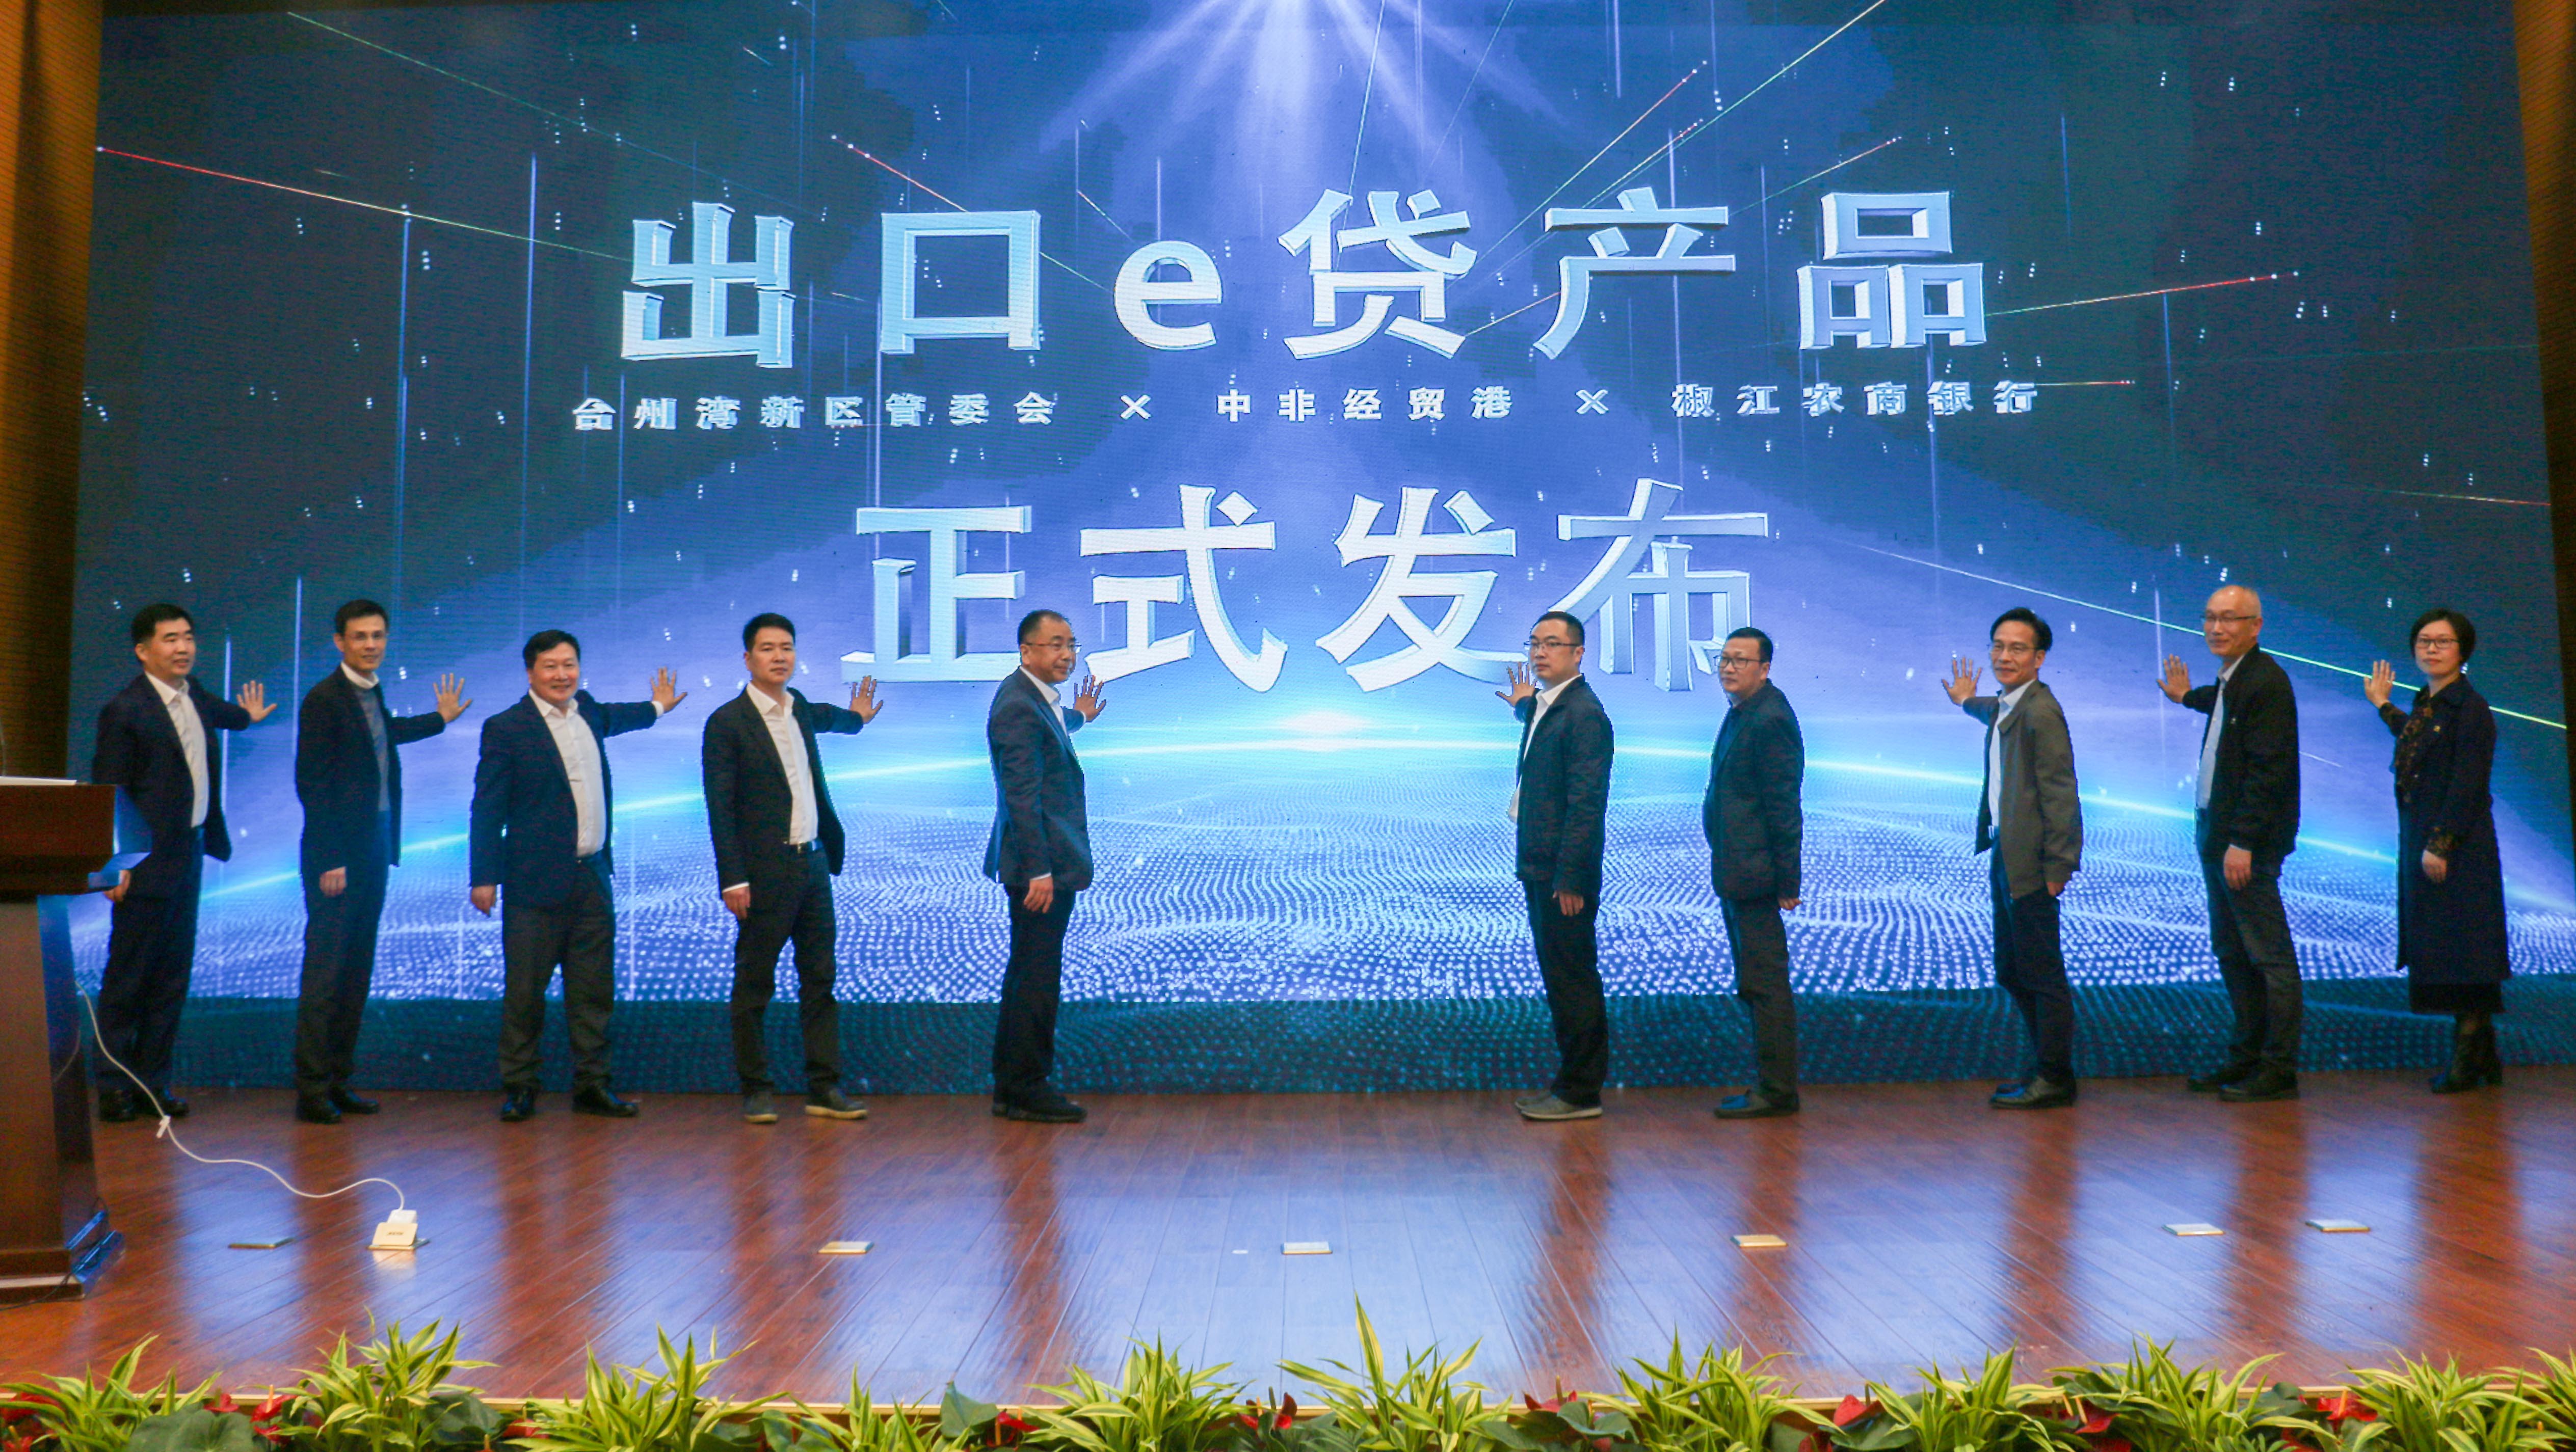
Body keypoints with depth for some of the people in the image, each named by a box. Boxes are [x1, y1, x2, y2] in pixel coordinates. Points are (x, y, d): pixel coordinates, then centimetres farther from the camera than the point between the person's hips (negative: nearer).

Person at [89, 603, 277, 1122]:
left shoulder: (194, 695, 9)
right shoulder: (124, 710, -11)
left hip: (189, 854, 7)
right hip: (147, 864, -7)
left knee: (172, 976, 10)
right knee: (128, 976, 1)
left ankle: (154, 1081, 18)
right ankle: (114, 1086, 10)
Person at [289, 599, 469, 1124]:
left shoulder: (372, 693, 13)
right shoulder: (323, 699, -10)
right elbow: (311, 783, -14)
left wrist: (440, 719, 45)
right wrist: (330, 861, -17)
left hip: (374, 853, 8)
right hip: (337, 858, -8)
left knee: (357, 972, 10)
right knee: (324, 972, -4)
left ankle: (338, 1081, 17)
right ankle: (312, 1090, 2)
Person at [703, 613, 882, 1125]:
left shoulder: (798, 707, 11)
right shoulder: (726, 723, -8)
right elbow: (720, 808, -11)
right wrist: (733, 879, -16)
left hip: (813, 863, 6)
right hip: (764, 872, -6)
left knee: (819, 980, 7)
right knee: (754, 984, 4)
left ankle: (825, 1088, 13)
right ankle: (756, 1090, 14)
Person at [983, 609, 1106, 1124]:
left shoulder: (1037, 698, 13)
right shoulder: (1017, 706, -18)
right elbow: (1022, 796, -23)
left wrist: (1077, 717, 46)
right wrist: (1039, 871, -25)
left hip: (1047, 863, 11)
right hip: (1040, 866, -11)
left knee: (1028, 972, 16)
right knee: (1037, 976, -4)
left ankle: (1012, 1086, 25)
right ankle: (1026, 1088, 6)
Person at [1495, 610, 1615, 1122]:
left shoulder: (1584, 714, -16)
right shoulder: (1546, 706, 14)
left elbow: (1586, 804, -21)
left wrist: (1569, 878, -22)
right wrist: (1525, 706, 40)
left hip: (1564, 874, -10)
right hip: (1542, 869, 10)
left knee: (1573, 979, -2)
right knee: (1560, 979, 16)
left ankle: (1580, 1093, 7)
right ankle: (1572, 1082, 26)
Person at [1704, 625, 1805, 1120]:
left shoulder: (1769, 719, -16)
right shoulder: (1742, 713, 15)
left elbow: (1783, 805, -18)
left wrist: (1787, 882, -19)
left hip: (1753, 873, -11)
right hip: (1734, 872, 11)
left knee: (1764, 982, -4)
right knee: (1755, 983, 15)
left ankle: (1776, 1090, 3)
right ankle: (1771, 1083, 24)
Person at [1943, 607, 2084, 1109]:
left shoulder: (2041, 713, -16)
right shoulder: (2006, 706, 13)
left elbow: (2060, 794, -19)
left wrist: (2057, 867, -19)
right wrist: (1967, 702, 54)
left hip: (2031, 862, -10)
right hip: (2005, 857, 10)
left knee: (2041, 973, 0)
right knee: (2012, 973, 18)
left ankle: (2054, 1079, 11)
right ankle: (2045, 1065, 31)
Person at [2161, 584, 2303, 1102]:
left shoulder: (2266, 681, -15)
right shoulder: (2233, 678, 13)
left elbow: (2268, 769, -20)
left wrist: (2243, 842, -23)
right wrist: (2189, 697, 39)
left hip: (2249, 843, -10)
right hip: (2218, 834, 10)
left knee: (2269, 956, -3)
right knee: (2231, 953, 16)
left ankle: (2279, 1070, 3)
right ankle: (2248, 1056, 26)